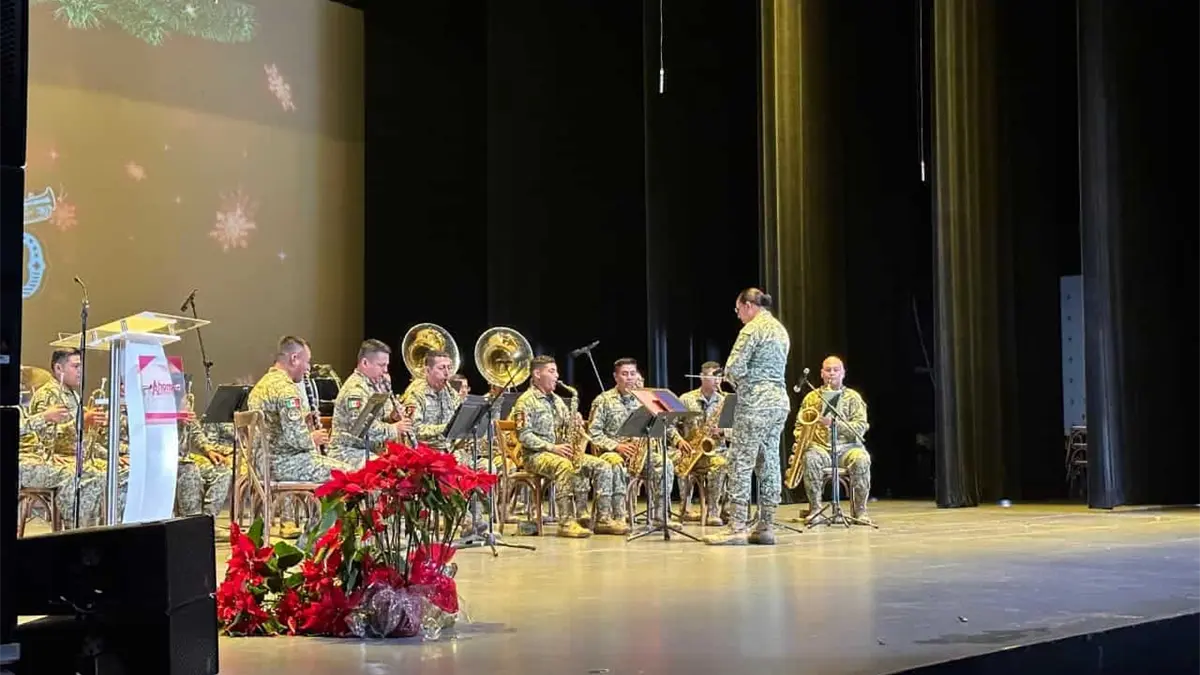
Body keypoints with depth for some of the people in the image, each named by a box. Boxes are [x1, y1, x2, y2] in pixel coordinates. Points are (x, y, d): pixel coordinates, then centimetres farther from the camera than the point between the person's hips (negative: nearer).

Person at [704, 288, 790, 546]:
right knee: (769, 464, 9)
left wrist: (734, 379, 5)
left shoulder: (753, 329, -11)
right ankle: (766, 527, 9)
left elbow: (734, 367, -16)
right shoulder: (781, 329, 18)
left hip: (756, 403, -9)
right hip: (780, 400, 9)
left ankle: (736, 528, -9)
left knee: (741, 464, -7)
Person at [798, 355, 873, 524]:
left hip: (847, 447, -1)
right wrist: (801, 439, -7)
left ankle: (859, 510, -20)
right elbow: (800, 425, 16)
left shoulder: (853, 397, 7)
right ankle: (815, 508, -21)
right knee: (810, 458, -35)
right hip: (820, 447, 1)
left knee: (861, 459, -34)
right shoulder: (811, 397, 13)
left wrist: (833, 423, -19)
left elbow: (861, 428, -5)